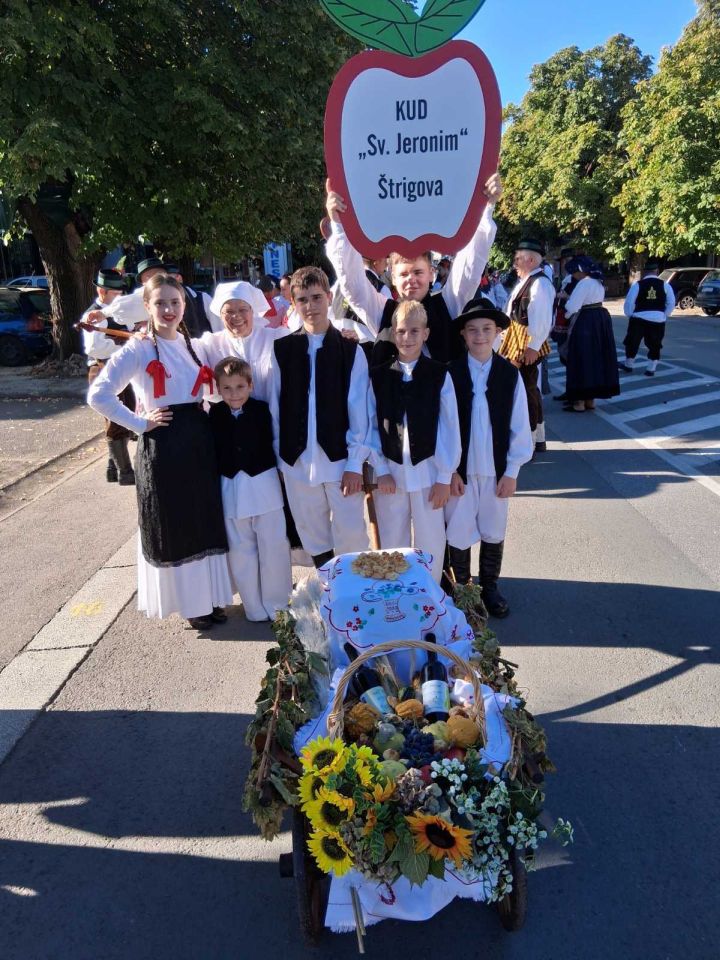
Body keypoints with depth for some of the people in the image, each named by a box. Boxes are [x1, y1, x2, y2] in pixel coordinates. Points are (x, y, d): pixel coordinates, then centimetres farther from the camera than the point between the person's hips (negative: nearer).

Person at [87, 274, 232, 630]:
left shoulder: (193, 345, 11)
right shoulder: (138, 350, -8)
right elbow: (98, 395, -15)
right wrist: (140, 424, -13)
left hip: (200, 441, 6)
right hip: (162, 447, -6)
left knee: (205, 521, 13)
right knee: (172, 525, 6)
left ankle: (209, 593, 29)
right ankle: (188, 600, 22)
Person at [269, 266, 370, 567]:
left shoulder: (350, 349, -2)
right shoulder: (282, 349, 2)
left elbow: (358, 409, -3)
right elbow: (275, 407, 3)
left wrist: (355, 463, -6)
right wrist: (279, 457, 3)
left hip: (340, 460, -2)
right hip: (297, 461, 2)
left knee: (351, 538, 4)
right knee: (313, 537, 14)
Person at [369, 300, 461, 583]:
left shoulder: (440, 375, -4)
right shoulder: (377, 376, -1)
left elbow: (449, 429, -4)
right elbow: (370, 427, 1)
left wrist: (444, 478, -6)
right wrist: (381, 471, -5)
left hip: (427, 470, -1)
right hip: (390, 472, 1)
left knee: (430, 543, 8)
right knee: (392, 544, 12)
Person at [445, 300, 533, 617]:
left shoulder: (510, 374, -3)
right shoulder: (451, 373, -7)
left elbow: (519, 427, 0)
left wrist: (512, 471, -2)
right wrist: (449, 470, -7)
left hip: (497, 470, 2)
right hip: (459, 470, -1)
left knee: (494, 533, 15)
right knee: (458, 534, 8)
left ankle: (490, 587, 34)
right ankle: (460, 588, 28)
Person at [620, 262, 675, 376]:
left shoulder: (638, 285, -4)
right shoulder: (665, 285, 2)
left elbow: (629, 303, -3)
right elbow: (671, 304, 3)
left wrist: (630, 316, 11)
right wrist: (664, 316, 14)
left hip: (639, 319, -2)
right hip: (658, 320, 2)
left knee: (632, 343, 16)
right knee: (655, 346, 14)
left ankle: (628, 365, 28)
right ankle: (651, 369, 15)